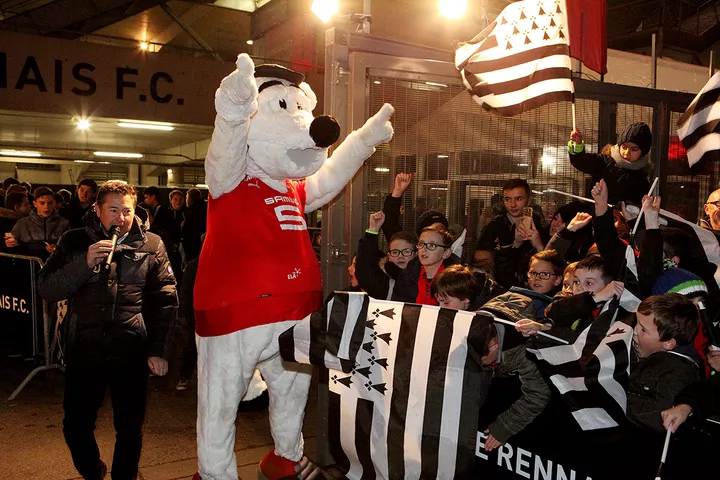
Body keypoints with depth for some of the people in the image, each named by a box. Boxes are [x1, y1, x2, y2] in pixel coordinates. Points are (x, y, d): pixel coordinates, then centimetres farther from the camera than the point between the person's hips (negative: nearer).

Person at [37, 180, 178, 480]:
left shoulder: (151, 246, 1)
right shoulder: (75, 242, 4)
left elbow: (165, 300, 0)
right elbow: (46, 290, -3)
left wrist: (159, 349, -5)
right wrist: (85, 262, -17)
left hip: (131, 350, -1)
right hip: (83, 348, 2)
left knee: (130, 427, 7)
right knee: (76, 426, 9)